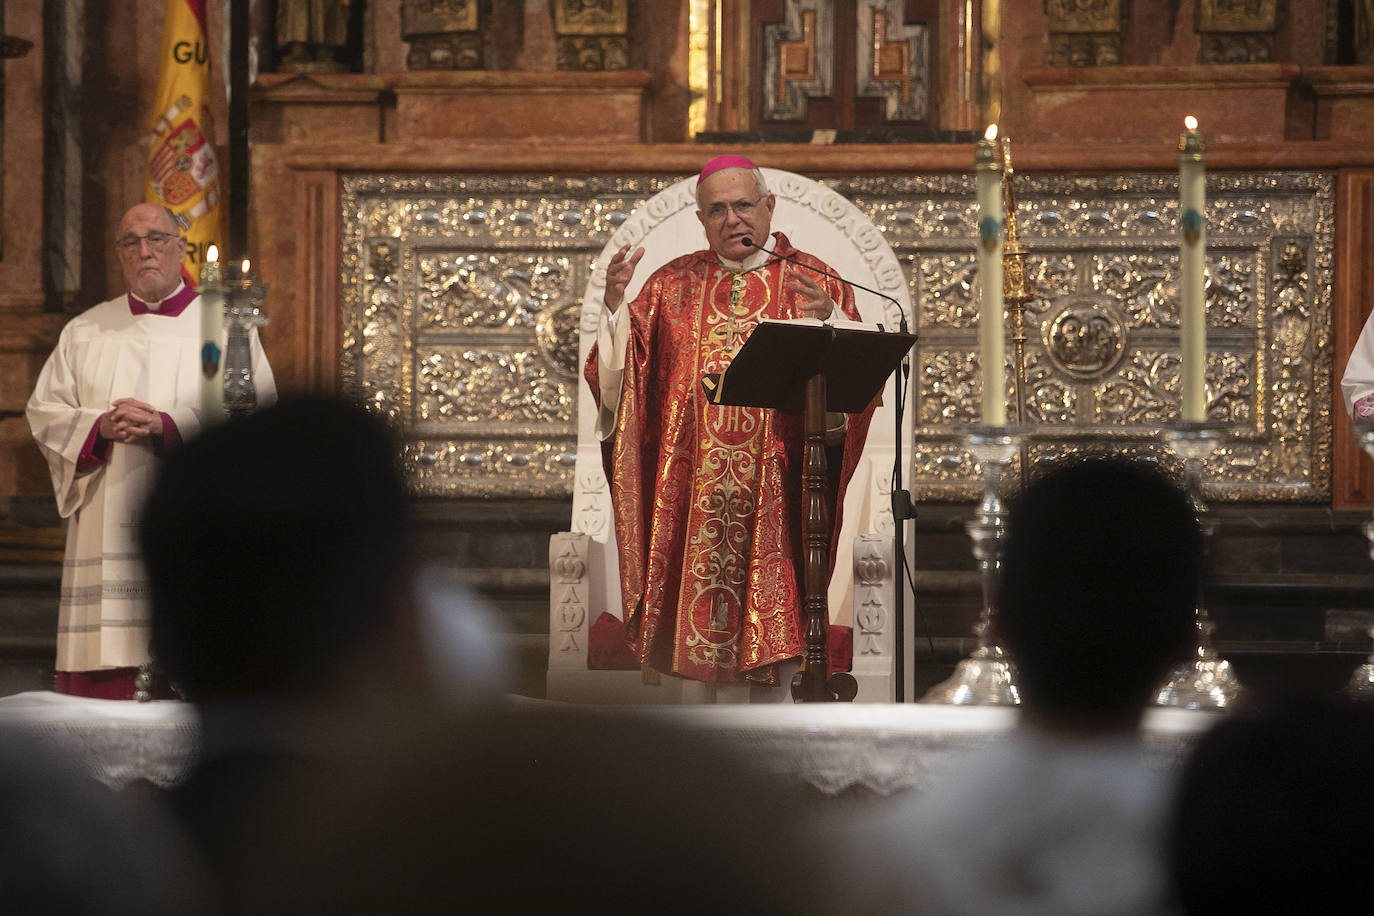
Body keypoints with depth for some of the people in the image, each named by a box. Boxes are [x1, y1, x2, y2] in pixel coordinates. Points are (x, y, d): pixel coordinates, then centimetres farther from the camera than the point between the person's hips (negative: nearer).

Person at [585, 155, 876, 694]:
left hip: (773, 484, -2)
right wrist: (615, 304, -9)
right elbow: (618, 369, 6)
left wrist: (830, 319, -21)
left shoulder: (811, 282, 6)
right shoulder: (673, 285, 13)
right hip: (690, 483, 2)